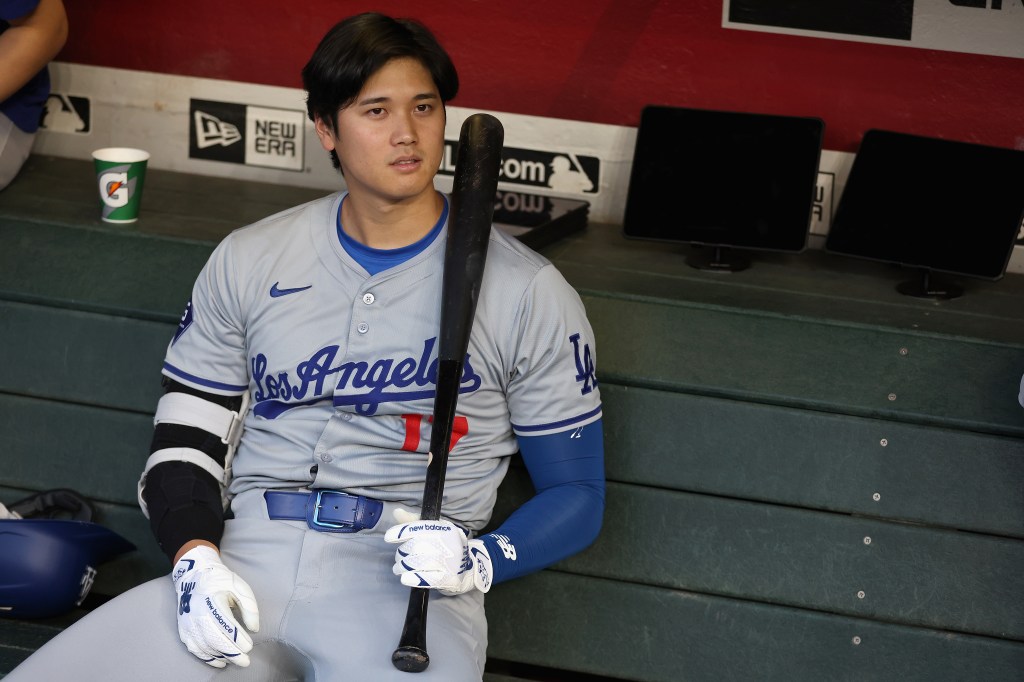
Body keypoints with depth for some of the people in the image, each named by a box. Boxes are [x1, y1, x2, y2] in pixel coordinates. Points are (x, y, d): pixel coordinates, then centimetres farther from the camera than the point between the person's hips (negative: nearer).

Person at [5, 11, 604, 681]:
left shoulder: (529, 292, 5)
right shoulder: (248, 261, 13)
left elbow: (576, 495, 8)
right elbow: (185, 441, 15)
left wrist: (480, 562, -12)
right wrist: (195, 560, -6)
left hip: (409, 593, -2)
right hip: (246, 568, 3)